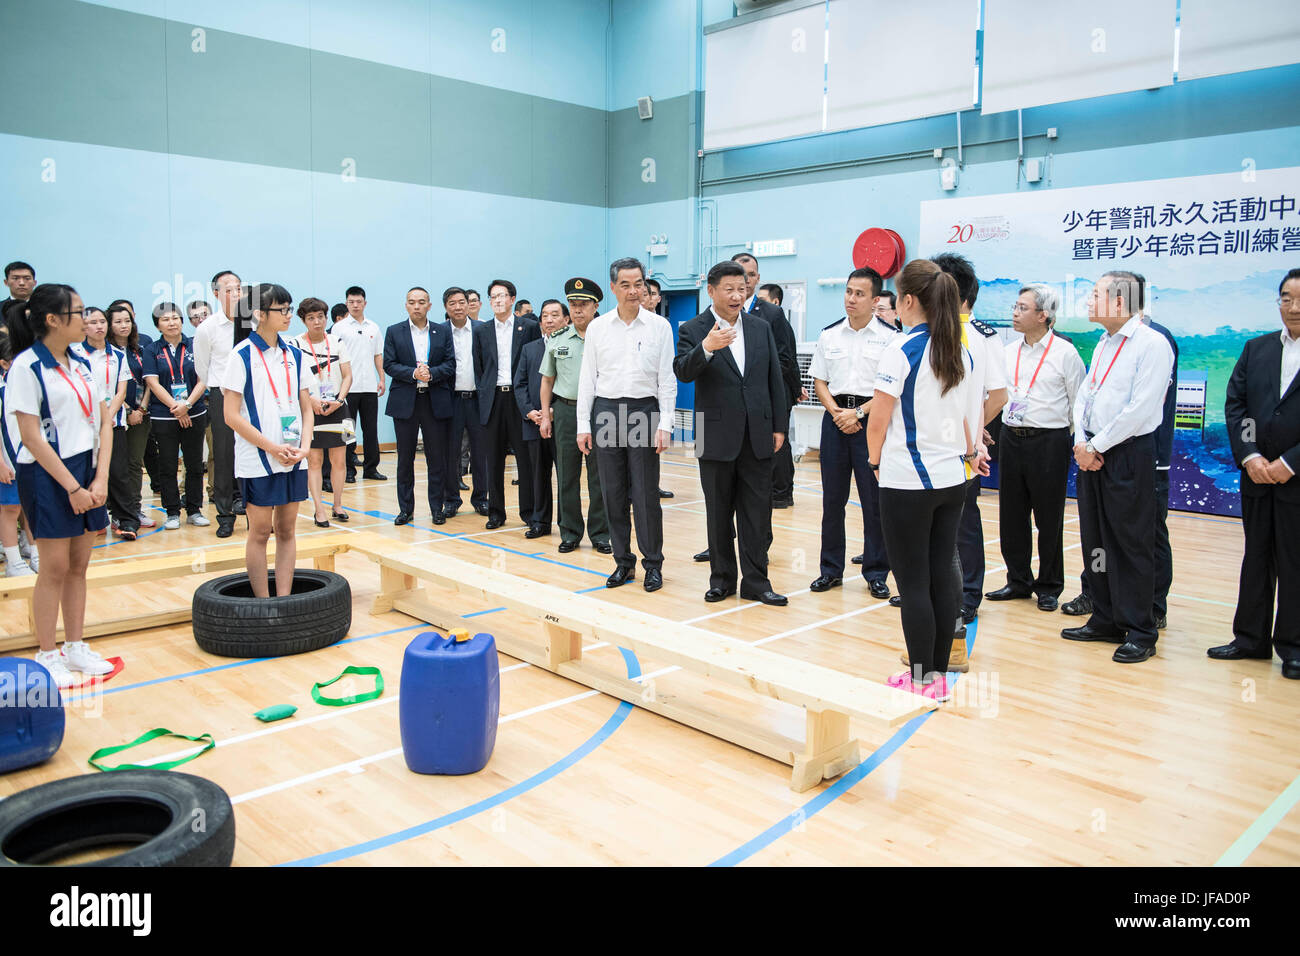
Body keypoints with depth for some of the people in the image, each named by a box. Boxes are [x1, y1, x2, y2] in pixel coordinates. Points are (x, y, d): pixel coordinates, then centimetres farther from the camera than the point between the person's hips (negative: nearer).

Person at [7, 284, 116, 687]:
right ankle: (48, 656, 12)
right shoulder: (26, 367, -11)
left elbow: (104, 422, 8)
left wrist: (100, 479, -3)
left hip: (87, 471, 6)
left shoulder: (82, 364, 9)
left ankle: (75, 647, 22)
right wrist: (72, 487, -14)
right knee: (55, 567, -1)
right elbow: (31, 437, -14)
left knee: (78, 565, 11)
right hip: (47, 476, -6)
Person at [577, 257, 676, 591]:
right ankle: (623, 562, 18)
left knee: (646, 494, -1)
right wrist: (583, 425, 3)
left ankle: (653, 564, 11)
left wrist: (665, 425, -7)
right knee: (613, 493, 6)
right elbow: (587, 378, 8)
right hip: (606, 411, 2)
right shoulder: (597, 327, 7)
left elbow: (667, 379, 1)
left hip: (644, 410, -2)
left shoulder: (659, 326, 2)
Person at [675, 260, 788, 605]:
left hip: (757, 436, 3)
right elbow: (683, 372, -19)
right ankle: (722, 578, 22)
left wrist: (779, 426, 6)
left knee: (757, 514, 5)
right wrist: (706, 348, -37)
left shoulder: (761, 328, 8)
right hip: (717, 437, -3)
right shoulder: (693, 331, -3)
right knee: (719, 514, 9)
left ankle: (755, 582, 14)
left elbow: (775, 380, 10)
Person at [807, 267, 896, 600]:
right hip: (835, 418, 3)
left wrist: (858, 413, -12)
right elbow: (819, 381, 11)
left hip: (872, 419, -3)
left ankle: (876, 574, 12)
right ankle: (831, 570, 19)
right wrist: (837, 413, -4)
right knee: (832, 498, 8)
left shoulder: (890, 337, -2)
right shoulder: (829, 335, 9)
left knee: (875, 500, 0)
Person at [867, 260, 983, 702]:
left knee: (913, 583, 1)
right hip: (952, 479, 7)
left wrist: (876, 460, 6)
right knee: (942, 575, 11)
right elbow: (969, 417, 13)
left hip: (907, 482, -7)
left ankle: (921, 680, 9)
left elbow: (878, 421, -10)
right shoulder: (962, 352, 8)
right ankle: (939, 674, 20)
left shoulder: (902, 349, -12)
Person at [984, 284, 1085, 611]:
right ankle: (1018, 581, 23)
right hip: (1011, 439, 5)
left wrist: (1074, 441, -2)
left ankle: (1048, 587, 17)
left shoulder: (1064, 352, -5)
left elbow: (1079, 403, -2)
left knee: (1049, 520, 4)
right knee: (1011, 515, 9)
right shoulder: (1008, 351, 10)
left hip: (1049, 441, -5)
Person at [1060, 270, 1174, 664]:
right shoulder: (1103, 345, 15)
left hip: (1128, 455, -8)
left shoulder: (1152, 344, -11)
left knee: (1131, 544, -2)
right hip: (1091, 454, 8)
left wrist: (1096, 446, -14)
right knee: (1095, 540, 13)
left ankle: (1139, 634, 8)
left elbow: (1140, 409, -17)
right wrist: (1081, 442, 0)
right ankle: (1105, 621, 25)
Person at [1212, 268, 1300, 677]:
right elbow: (1234, 405, 5)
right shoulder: (1256, 349, 9)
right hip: (1257, 474, 4)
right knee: (1256, 557, 12)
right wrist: (1250, 457, -7)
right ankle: (1251, 638, 22)